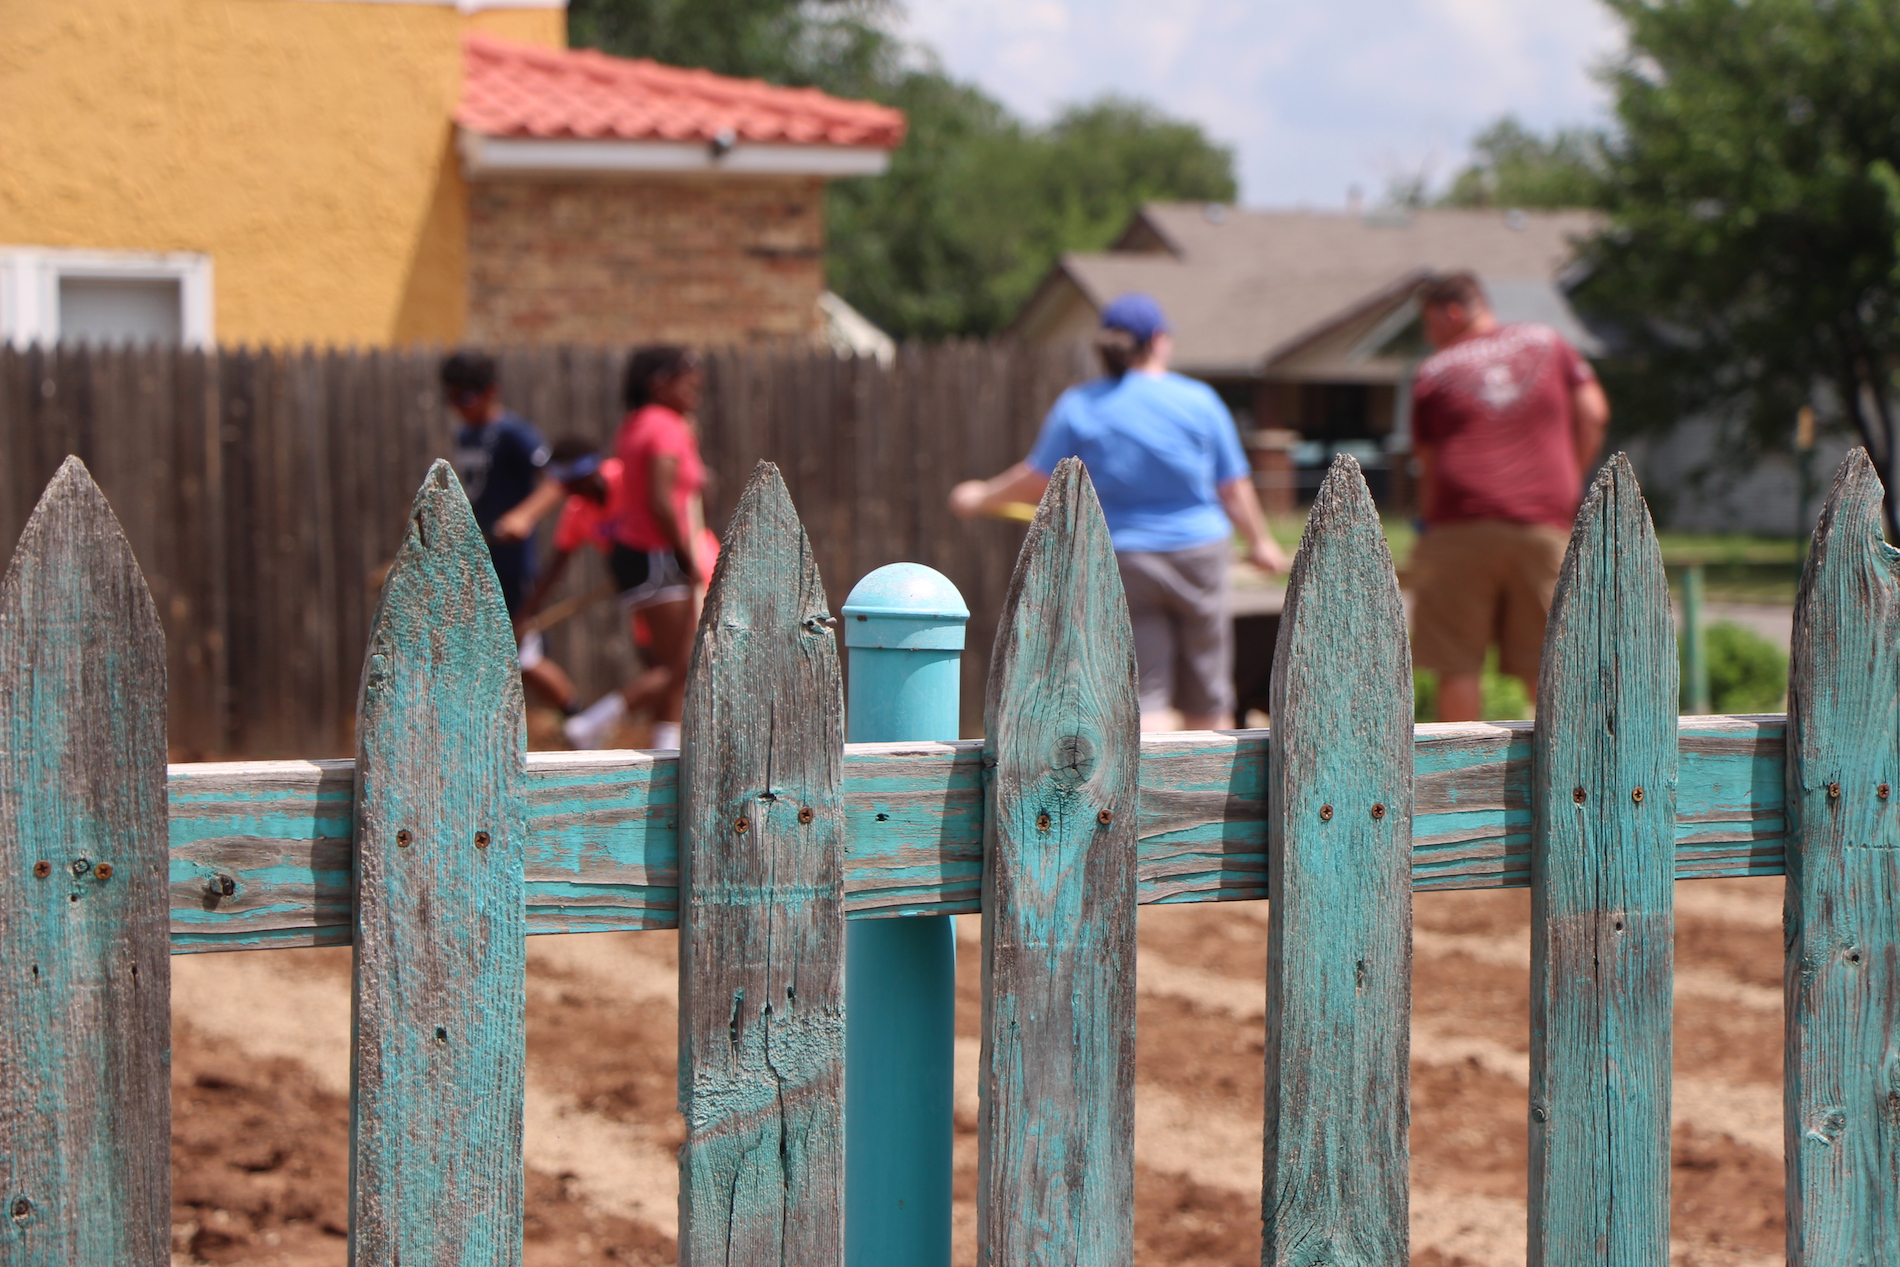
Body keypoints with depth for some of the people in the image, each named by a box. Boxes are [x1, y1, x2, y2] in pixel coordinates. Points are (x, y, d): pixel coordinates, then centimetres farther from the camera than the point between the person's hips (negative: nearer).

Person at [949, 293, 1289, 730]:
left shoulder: (1078, 407, -4)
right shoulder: (1199, 400, -4)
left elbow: (1039, 481, 1)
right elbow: (1234, 488, 2)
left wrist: (982, 496, 19)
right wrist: (1260, 542, 19)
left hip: (1121, 561, 0)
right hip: (1199, 552, 0)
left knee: (1142, 695, 0)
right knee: (1205, 702, 11)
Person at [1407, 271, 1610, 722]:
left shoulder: (1432, 371, 8)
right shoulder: (1547, 342, 14)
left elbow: (1429, 465, 9)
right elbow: (1592, 414, 7)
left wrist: (1427, 522, 20)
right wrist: (1569, 479, 16)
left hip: (1460, 528, -2)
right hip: (1545, 523, 2)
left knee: (1459, 665, 2)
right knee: (1545, 664, 6)